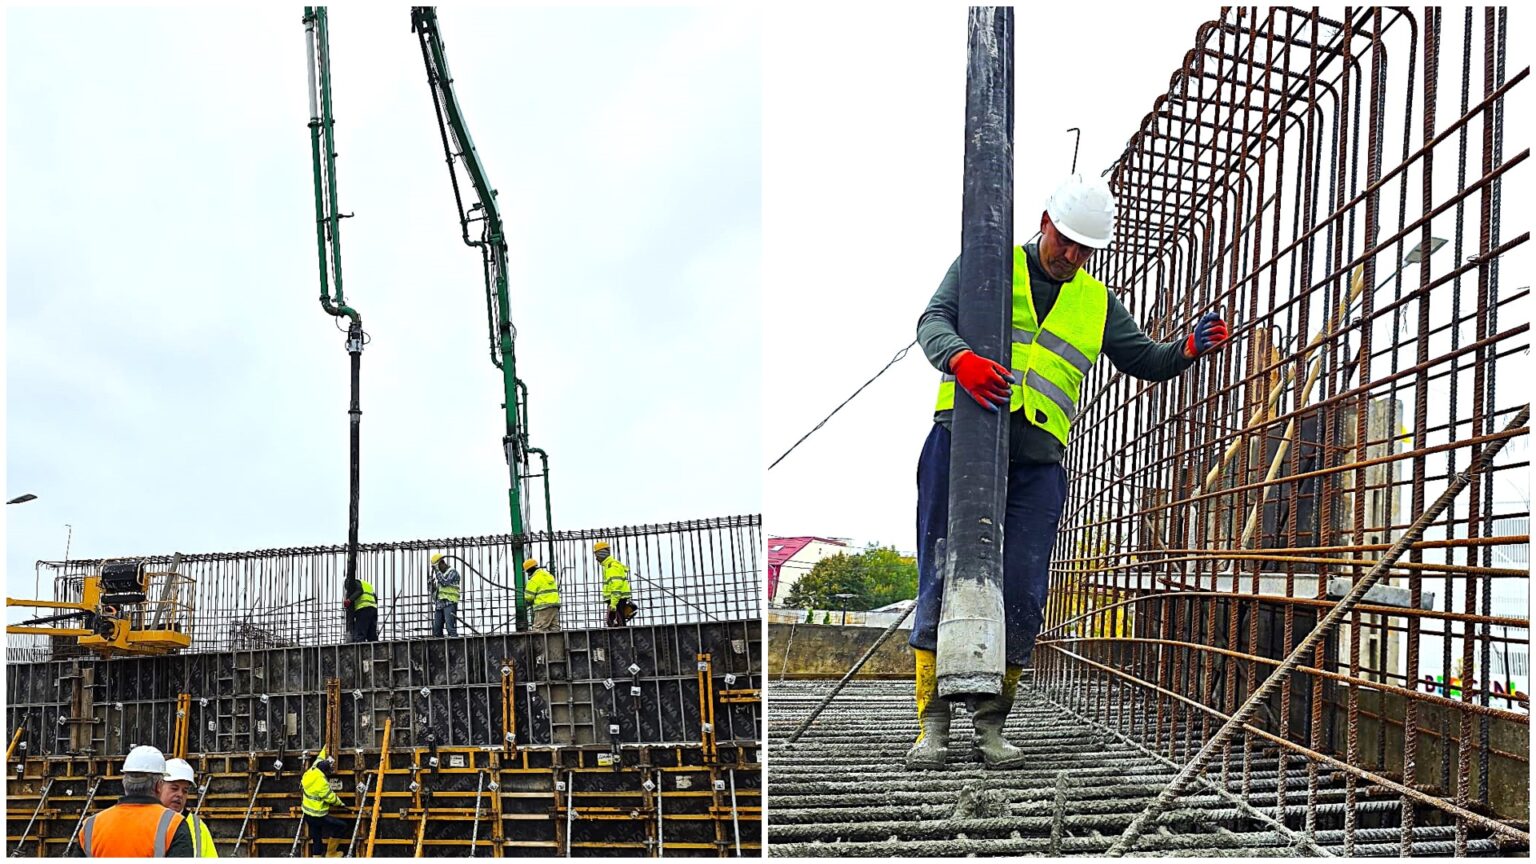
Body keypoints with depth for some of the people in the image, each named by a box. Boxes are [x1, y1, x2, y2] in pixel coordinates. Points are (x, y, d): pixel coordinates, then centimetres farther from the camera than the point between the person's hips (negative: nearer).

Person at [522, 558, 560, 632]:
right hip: (555, 604, 8)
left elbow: (529, 596, -9)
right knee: (554, 628, 7)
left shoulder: (534, 579, -7)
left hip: (543, 607, -8)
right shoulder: (548, 575, 19)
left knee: (540, 630, -8)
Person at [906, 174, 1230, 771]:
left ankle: (990, 723, 9)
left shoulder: (1097, 303, 21)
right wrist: (960, 359, -23)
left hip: (1037, 459, 3)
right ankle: (933, 722, 1)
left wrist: (1190, 348, 2)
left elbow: (1145, 360, 23)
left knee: (1022, 593, -3)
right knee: (943, 577, -5)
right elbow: (934, 320, -2)